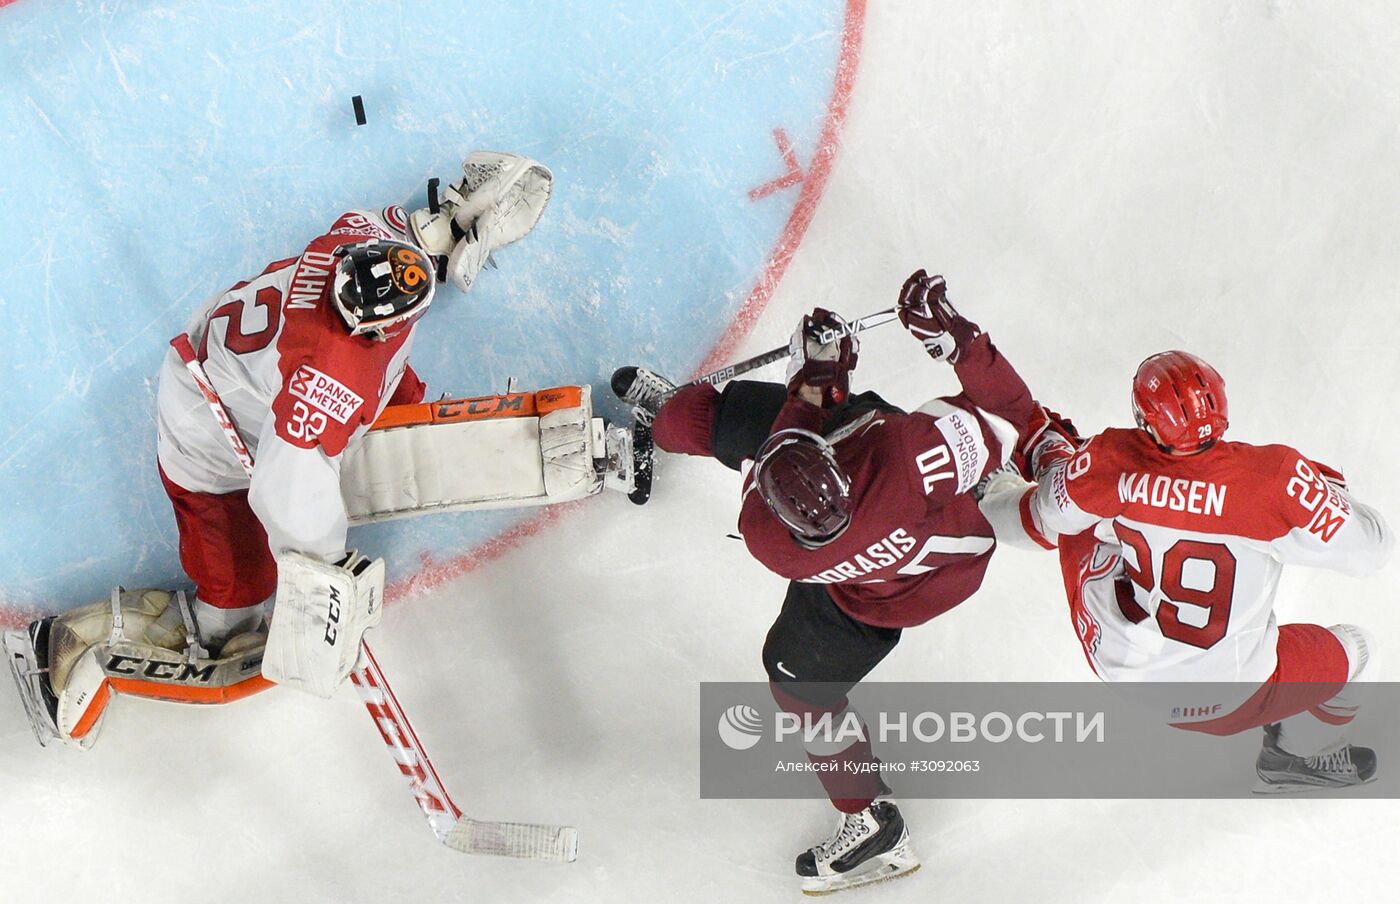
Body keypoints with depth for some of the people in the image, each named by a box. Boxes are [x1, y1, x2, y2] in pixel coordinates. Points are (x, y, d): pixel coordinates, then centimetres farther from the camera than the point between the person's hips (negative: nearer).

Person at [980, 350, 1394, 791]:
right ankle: (1304, 757, 44)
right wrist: (1328, 486, 5)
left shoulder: (1111, 460, -19)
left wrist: (1052, 446, 21)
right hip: (1233, 696, -2)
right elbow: (1370, 547, -15)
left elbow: (1055, 510, 0)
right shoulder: (1275, 477, -25)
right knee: (1350, 649, 25)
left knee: (1073, 519, 18)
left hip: (1121, 671, 2)